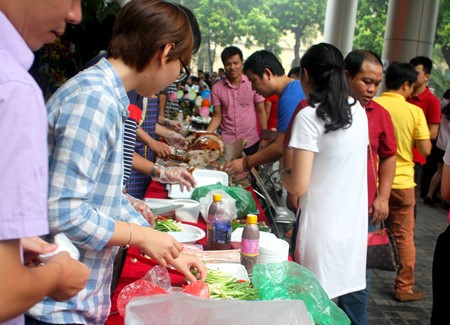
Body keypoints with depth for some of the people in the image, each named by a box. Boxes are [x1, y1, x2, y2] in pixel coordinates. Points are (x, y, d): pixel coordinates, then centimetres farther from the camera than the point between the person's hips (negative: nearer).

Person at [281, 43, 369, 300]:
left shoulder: (309, 117, -15)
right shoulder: (359, 111, 4)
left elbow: (298, 187, -16)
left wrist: (283, 173, 4)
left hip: (323, 229, -6)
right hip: (356, 227, 6)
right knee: (350, 294, 16)